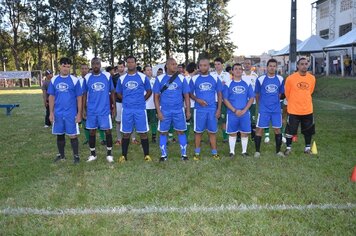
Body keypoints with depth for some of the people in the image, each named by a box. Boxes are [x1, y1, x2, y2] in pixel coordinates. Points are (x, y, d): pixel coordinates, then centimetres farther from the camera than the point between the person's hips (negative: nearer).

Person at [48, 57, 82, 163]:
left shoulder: (74, 80, -5)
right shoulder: (54, 80, 4)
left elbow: (79, 98, -3)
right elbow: (51, 97, 8)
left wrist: (79, 113, -6)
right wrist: (51, 113, 3)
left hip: (71, 114, -3)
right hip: (58, 113, 3)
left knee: (73, 135, 1)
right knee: (59, 135, 13)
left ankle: (76, 156, 14)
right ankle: (61, 155, 28)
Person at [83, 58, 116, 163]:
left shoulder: (107, 76, -1)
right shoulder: (87, 77, 3)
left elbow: (112, 92, 5)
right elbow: (85, 94, 8)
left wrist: (114, 106, 2)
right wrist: (84, 109, 5)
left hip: (105, 110, -1)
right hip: (91, 110, 2)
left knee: (108, 131, 2)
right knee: (92, 132, 8)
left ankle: (109, 154, 15)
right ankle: (93, 154, 21)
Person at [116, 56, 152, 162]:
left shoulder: (143, 77, 1)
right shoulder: (122, 78, 6)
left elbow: (149, 91, 10)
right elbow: (119, 93, 17)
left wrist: (141, 100, 4)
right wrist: (127, 100, 9)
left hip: (140, 109, -1)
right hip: (127, 110, 2)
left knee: (143, 133, 2)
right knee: (126, 133, 7)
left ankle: (146, 155, 12)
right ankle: (124, 155, 17)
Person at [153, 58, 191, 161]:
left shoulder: (181, 78, 2)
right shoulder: (160, 79, 0)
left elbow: (186, 96, 5)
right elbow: (156, 97, 2)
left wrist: (188, 111, 1)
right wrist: (158, 112, -5)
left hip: (179, 110, 0)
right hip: (164, 111, 0)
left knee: (181, 132, 5)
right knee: (163, 132, 6)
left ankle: (184, 154, 15)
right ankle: (164, 154, 19)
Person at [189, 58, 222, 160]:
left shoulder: (215, 79, 3)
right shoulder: (194, 79, 1)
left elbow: (219, 94, 7)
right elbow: (190, 94, 8)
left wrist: (219, 109, 1)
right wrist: (197, 100, -12)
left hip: (212, 109, 1)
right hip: (199, 109, 0)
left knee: (212, 132, 6)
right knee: (198, 131, 5)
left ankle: (214, 153, 14)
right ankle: (197, 153, 16)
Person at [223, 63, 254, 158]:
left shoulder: (247, 84, 5)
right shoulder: (228, 84, 0)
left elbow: (251, 98, 4)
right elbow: (225, 99, -3)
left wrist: (244, 110, -8)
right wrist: (235, 110, -12)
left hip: (245, 113, 2)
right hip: (232, 113, -1)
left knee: (244, 133, 6)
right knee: (232, 133, 6)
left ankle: (244, 151, 20)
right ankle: (232, 152, 17)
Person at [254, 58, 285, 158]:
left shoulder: (280, 79, 3)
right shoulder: (260, 79, -4)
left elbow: (280, 93, 15)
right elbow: (257, 94, 6)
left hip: (276, 109, 2)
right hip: (264, 109, -2)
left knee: (277, 129, 7)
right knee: (259, 129, -2)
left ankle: (278, 150, 20)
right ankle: (257, 151, 10)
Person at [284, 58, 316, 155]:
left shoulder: (312, 78, -1)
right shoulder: (290, 78, -12)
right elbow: (287, 93, 1)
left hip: (308, 110, 3)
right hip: (293, 110, -3)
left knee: (308, 130, 13)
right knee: (290, 130, 6)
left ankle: (307, 148, 30)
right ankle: (288, 147, 24)